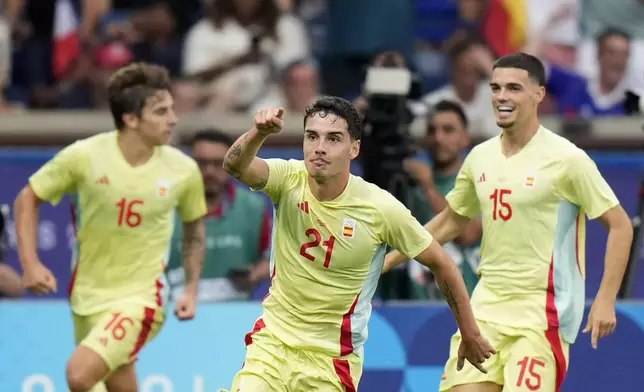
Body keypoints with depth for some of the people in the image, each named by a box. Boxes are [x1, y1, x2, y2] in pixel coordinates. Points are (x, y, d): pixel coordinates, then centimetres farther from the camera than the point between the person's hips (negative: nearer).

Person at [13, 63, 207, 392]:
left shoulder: (182, 170, -9)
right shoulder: (84, 156, -12)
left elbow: (194, 227, 11)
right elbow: (27, 199, 1)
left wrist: (191, 289, 3)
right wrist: (30, 265, -9)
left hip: (140, 297, -2)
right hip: (88, 293, 2)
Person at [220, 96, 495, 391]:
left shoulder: (381, 208, -14)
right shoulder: (289, 181, -10)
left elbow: (441, 264, -2)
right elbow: (235, 166, -31)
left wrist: (470, 335, 5)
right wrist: (259, 133, -53)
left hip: (332, 357, -2)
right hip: (271, 341, 2)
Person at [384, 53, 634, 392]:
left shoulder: (566, 159, -9)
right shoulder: (481, 157, 8)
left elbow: (620, 227, -6)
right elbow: (450, 222, 24)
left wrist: (605, 300, -14)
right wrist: (387, 261, 19)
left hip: (541, 313, -6)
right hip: (486, 308, 6)